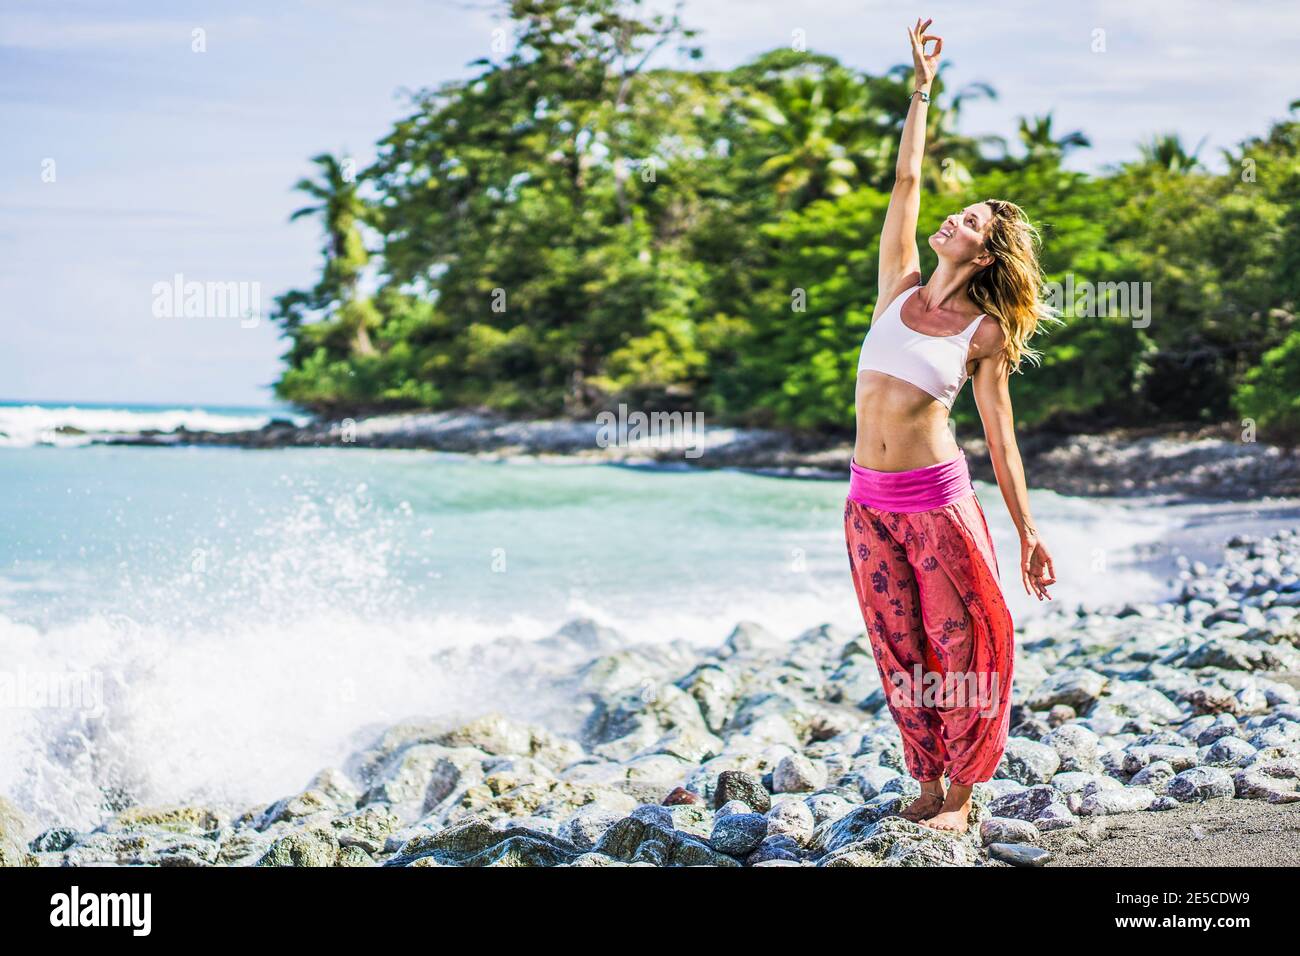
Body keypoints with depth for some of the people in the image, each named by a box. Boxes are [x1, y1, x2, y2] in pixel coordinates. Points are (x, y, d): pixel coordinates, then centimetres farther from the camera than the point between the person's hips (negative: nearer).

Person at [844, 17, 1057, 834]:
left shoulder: (985, 335, -2)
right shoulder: (900, 287, 6)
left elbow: (1000, 430, 0)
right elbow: (906, 179, 7)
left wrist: (1028, 530, -2)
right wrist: (923, 85, 10)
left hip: (938, 499, -4)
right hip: (869, 500, 4)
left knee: (963, 641, 0)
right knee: (901, 651, 8)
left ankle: (961, 793, 12)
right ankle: (928, 785, 19)